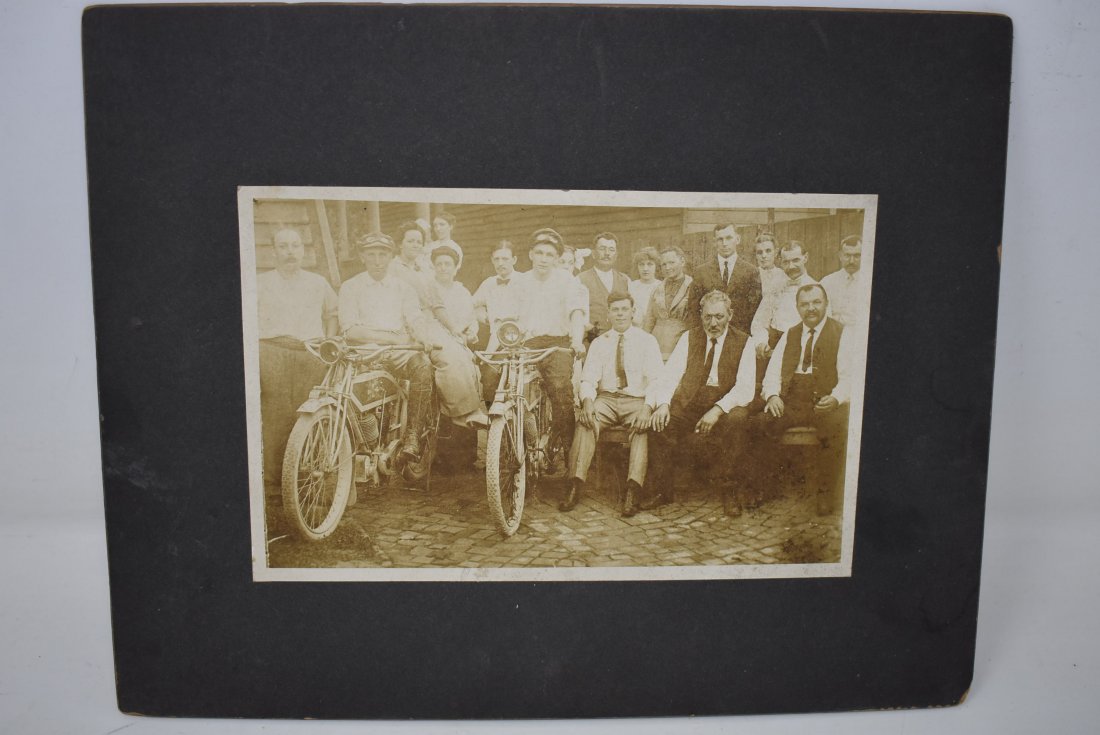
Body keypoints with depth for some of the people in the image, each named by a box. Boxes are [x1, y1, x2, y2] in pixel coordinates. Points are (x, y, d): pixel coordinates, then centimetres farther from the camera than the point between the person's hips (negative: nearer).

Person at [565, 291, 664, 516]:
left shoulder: (647, 341, 7)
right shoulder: (598, 343, 15)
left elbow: (656, 379, -3)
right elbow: (588, 378, 5)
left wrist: (647, 407, -23)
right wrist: (587, 400, -18)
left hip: (636, 399, -2)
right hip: (605, 398, 2)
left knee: (641, 426, -34)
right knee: (585, 420, -29)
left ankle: (633, 491, -39)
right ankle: (577, 484, -31)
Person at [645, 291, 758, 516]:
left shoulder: (744, 343, 1)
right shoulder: (689, 337, 9)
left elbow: (746, 389, -11)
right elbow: (670, 374, 0)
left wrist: (717, 410, -28)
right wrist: (663, 403, -21)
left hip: (725, 408, -2)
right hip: (688, 404, 2)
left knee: (737, 419, -35)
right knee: (660, 421, -26)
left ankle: (725, 486, -14)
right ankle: (663, 488, -9)